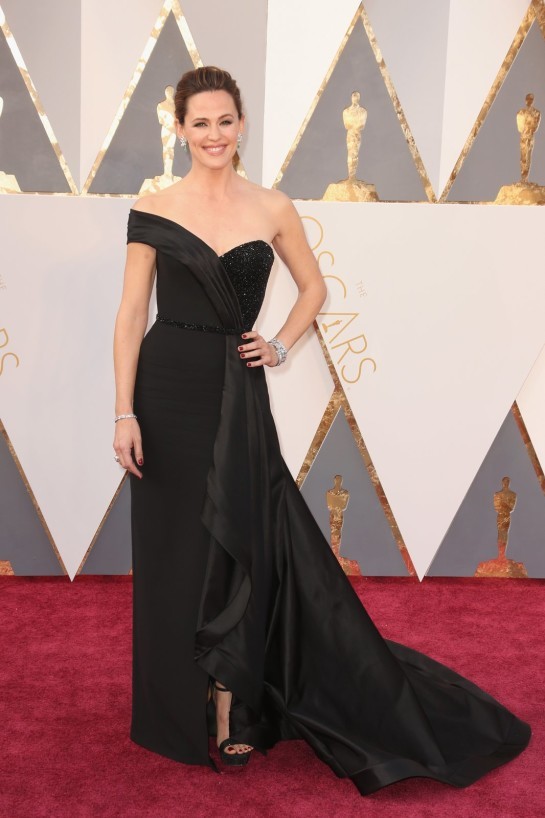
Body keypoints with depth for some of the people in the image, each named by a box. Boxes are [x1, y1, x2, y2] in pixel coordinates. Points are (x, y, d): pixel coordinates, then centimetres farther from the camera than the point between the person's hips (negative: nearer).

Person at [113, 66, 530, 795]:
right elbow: (132, 314, -2)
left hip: (238, 395, 1)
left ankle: (231, 715, 19)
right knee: (173, 556, 7)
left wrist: (279, 346, 1)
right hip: (168, 390, 0)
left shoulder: (272, 209, 3)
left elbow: (313, 288, 16)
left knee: (235, 552, 3)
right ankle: (180, 713, 26)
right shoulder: (153, 211, -1)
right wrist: (125, 412, -8)